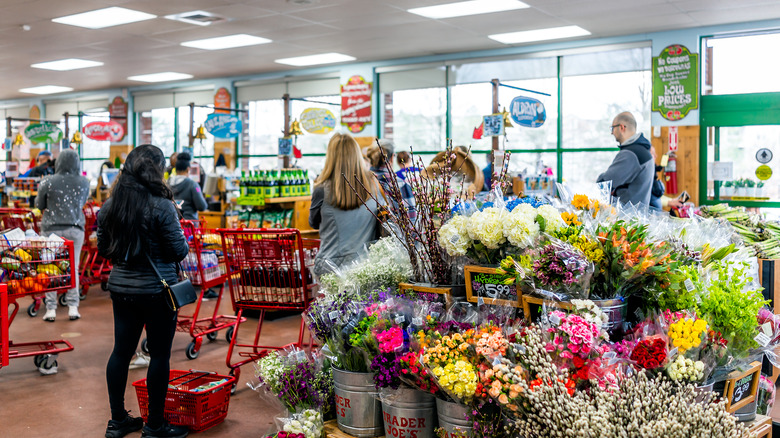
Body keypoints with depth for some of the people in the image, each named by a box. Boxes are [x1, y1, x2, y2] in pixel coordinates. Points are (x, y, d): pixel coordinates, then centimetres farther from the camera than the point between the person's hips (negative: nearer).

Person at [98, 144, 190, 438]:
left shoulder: (109, 206, 2)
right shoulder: (161, 206, -17)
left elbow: (103, 250, 11)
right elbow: (179, 251, -14)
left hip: (121, 288, 6)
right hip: (156, 290, -6)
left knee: (121, 350, 14)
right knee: (159, 354, 5)